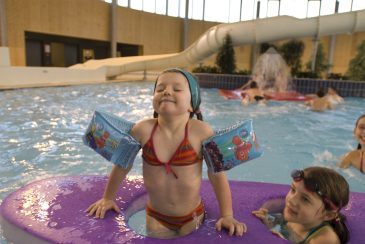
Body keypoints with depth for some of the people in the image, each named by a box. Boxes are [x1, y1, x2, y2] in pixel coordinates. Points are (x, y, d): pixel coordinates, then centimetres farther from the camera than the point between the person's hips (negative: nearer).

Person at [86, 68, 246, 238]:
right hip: (155, 216, 2)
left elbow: (217, 174, -14)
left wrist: (227, 215, -14)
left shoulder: (201, 131, -22)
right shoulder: (143, 129, -17)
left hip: (192, 216, -1)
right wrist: (108, 198, 7)